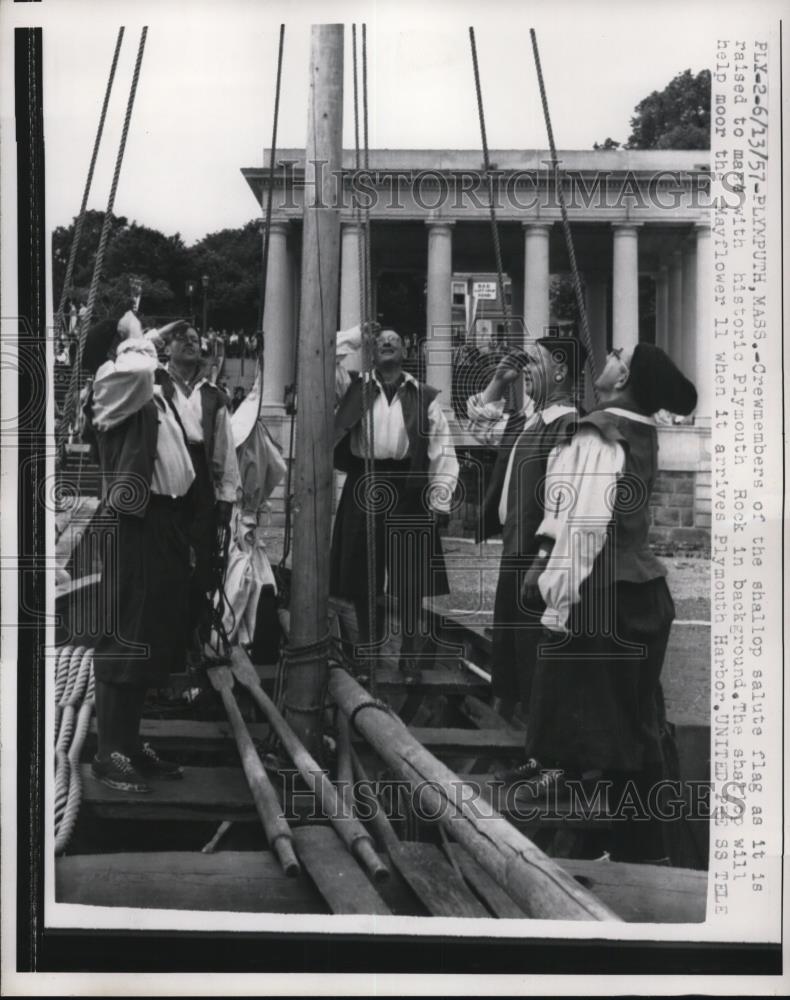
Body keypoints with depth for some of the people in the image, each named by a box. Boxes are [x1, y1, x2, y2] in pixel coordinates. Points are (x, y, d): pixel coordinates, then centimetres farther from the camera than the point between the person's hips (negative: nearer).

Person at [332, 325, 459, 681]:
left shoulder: (425, 397, 6)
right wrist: (360, 333, 6)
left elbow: (442, 452, 4)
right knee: (362, 581, 6)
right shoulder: (354, 388, 10)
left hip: (408, 491, -1)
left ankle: (410, 660, 11)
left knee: (410, 584, 1)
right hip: (363, 487, 1)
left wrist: (438, 500, -4)